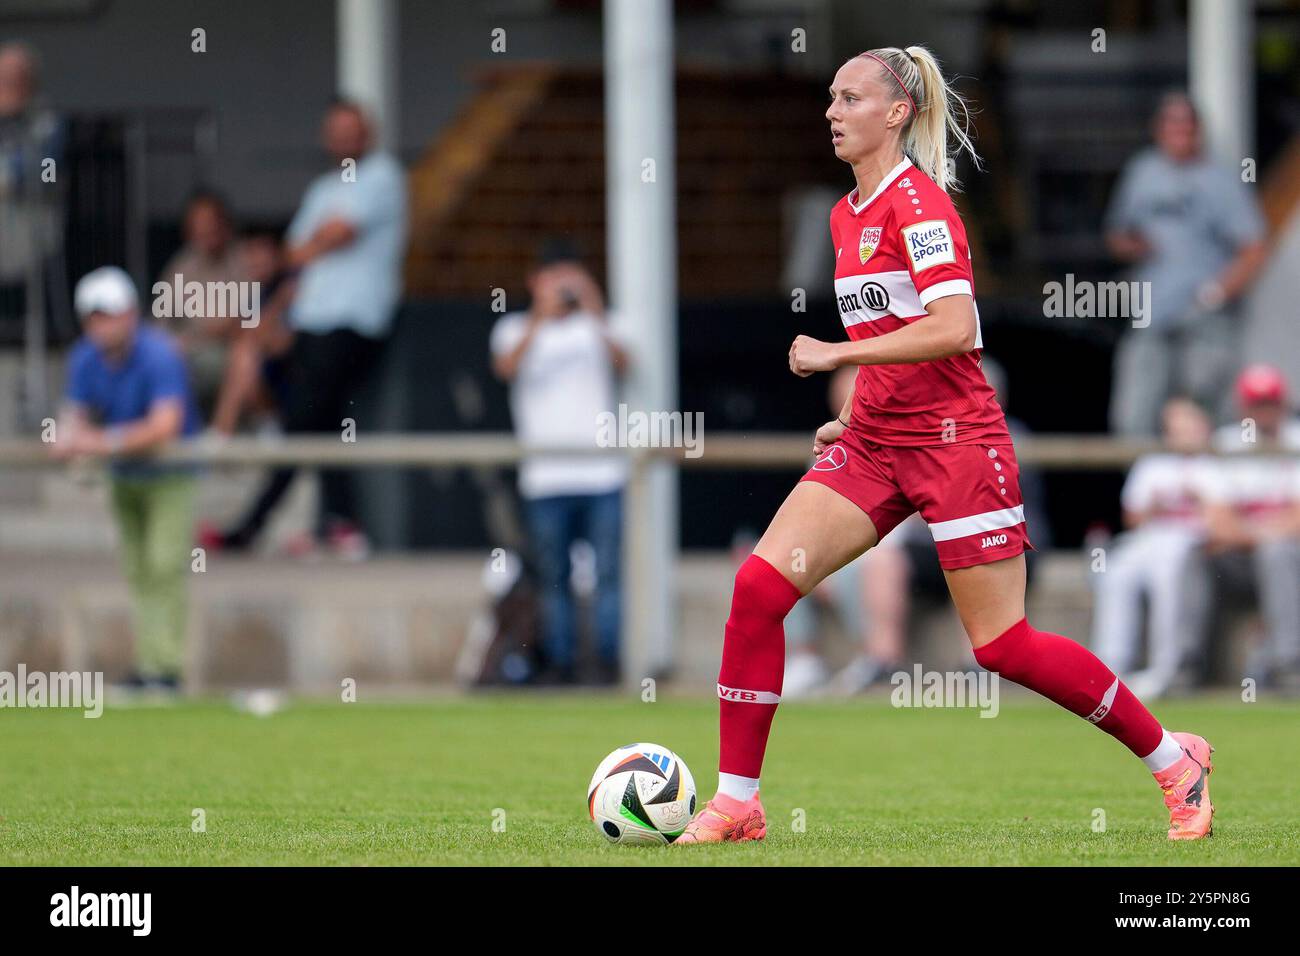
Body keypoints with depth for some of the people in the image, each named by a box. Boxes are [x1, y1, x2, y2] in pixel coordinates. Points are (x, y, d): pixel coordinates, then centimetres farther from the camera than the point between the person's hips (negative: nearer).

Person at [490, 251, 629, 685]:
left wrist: (598, 317, -24)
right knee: (553, 578, 1)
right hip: (545, 480, 0)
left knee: (608, 573, -5)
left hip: (602, 474, 0)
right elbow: (506, 367, -12)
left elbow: (620, 362, -8)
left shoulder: (595, 325, 11)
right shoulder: (515, 329, 9)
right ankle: (560, 662, 5)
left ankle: (609, 661, -2)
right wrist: (540, 319, -25)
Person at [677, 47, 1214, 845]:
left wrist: (838, 355, -21)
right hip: (875, 442, 8)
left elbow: (952, 329, -24)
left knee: (1003, 646, -5)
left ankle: (1174, 760, 13)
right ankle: (736, 801, -3)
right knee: (760, 586, -8)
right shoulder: (848, 216, 14)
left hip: (953, 439, -8)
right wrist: (853, 416, 15)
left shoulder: (918, 202, -13)